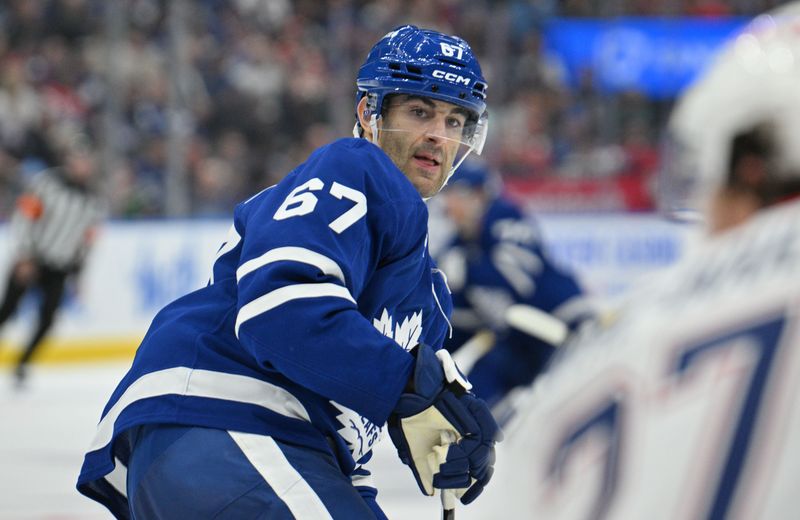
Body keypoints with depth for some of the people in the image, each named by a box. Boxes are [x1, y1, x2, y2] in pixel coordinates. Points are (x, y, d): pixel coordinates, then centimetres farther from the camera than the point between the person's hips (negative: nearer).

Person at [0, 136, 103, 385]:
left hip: (58, 270, 4)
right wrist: (22, 257, -17)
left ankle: (22, 365, 9)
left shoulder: (93, 202, 5)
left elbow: (86, 240, 15)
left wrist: (76, 271, 14)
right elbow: (23, 217, -12)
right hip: (30, 261, -4)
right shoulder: (46, 182, -9)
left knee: (47, 318, -7)